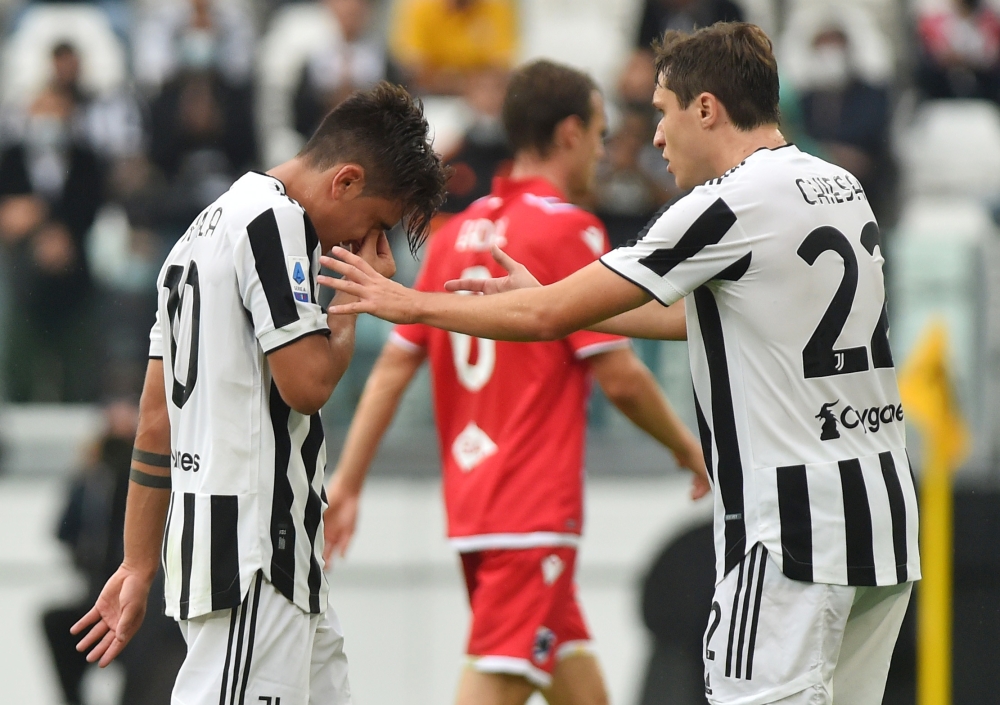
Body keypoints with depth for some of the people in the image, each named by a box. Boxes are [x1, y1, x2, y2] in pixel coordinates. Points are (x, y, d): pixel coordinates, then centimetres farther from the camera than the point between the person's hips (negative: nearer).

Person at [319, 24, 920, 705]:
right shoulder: (840, 186, 14)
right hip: (884, 516, 9)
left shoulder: (731, 205, -12)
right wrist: (548, 300, 32)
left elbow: (547, 317, -8)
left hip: (794, 531, -9)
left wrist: (411, 304, 5)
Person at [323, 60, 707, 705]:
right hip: (535, 511, -8)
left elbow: (394, 365, 9)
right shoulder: (568, 231, -9)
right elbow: (619, 376, -11)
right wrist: (688, 448, 5)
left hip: (470, 501, 8)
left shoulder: (457, 233, 12)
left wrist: (346, 485, 10)